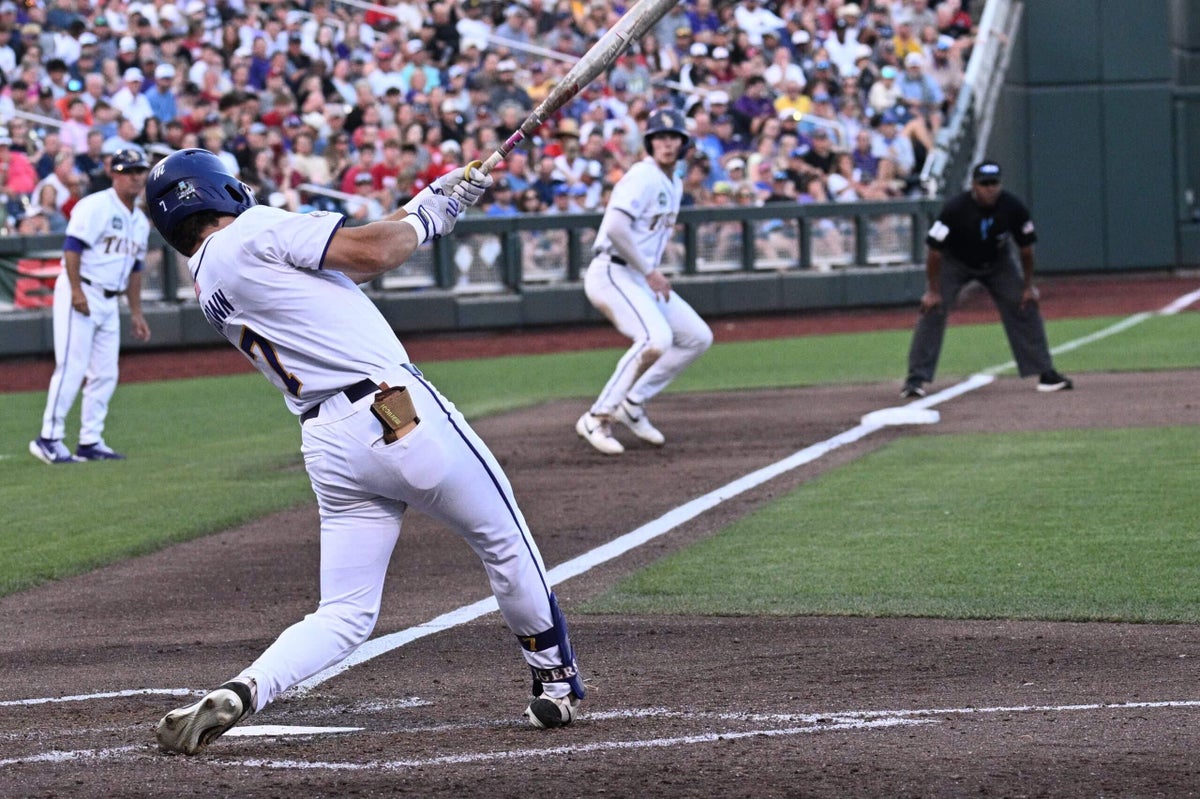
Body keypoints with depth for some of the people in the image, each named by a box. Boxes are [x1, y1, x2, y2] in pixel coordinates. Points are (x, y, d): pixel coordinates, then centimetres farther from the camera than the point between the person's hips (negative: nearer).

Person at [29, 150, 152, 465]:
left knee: (106, 374, 6)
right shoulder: (97, 207, -10)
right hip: (80, 293, -8)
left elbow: (134, 269, 22)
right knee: (72, 367, -12)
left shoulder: (140, 221, 16)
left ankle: (90, 442, 11)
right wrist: (77, 291, -25)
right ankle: (49, 439, -10)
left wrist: (136, 313, 20)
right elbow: (72, 247, -17)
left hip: (110, 301, 9)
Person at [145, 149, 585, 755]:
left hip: (328, 448, 7)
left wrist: (427, 203, 22)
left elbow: (350, 260, 23)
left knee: (344, 615, 8)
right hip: (397, 411, -7)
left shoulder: (209, 287, 19)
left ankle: (240, 692, -15)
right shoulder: (256, 231, -5)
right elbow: (369, 252, -10)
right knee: (504, 543, 15)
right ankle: (556, 684, 27)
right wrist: (424, 220, 9)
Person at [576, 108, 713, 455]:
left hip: (644, 279, 10)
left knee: (698, 337, 7)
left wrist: (654, 275, 8)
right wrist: (650, 272, -18)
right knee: (656, 338, -28)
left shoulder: (675, 184, 16)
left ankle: (632, 404, 12)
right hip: (613, 274, -10)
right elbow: (616, 227, -26)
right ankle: (598, 418, -20)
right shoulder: (642, 177, -14)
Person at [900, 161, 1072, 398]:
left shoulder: (1013, 207, -24)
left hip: (998, 262, 3)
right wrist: (933, 291, -23)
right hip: (954, 262, -3)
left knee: (1025, 307, -4)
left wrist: (1028, 286, -4)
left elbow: (1025, 247, -8)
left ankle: (1045, 372, 6)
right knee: (932, 310, -17)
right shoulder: (954, 209, -33)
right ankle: (916, 378, -13)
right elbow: (935, 250, -25)